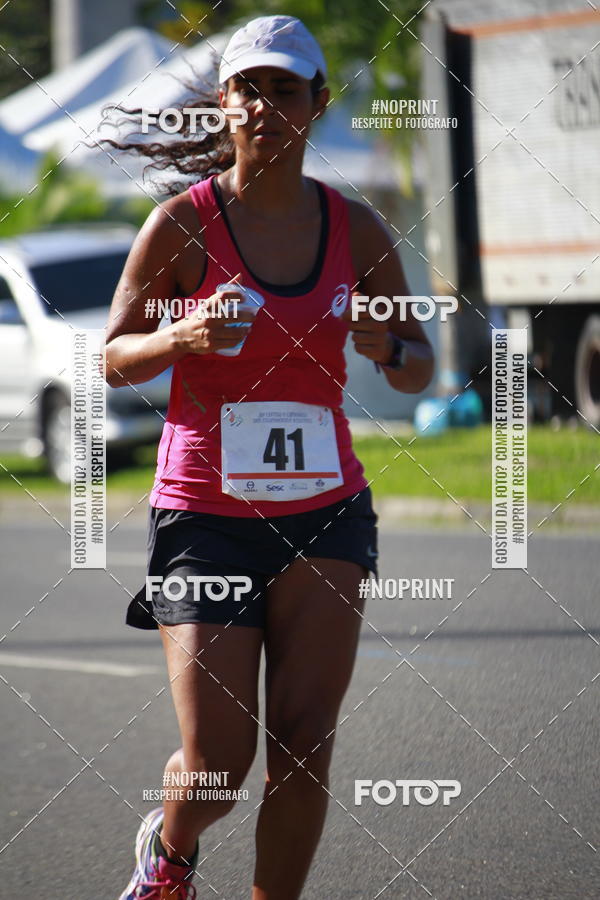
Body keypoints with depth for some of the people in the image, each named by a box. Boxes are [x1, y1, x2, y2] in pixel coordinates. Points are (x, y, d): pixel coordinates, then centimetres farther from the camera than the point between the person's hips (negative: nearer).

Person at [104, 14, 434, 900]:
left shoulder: (354, 227, 4)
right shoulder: (183, 222, -5)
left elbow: (419, 370, 12)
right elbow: (114, 360, 0)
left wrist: (388, 346, -12)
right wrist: (180, 338, -21)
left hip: (324, 512, 2)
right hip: (204, 516, -2)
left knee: (304, 744, -9)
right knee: (217, 763, -5)